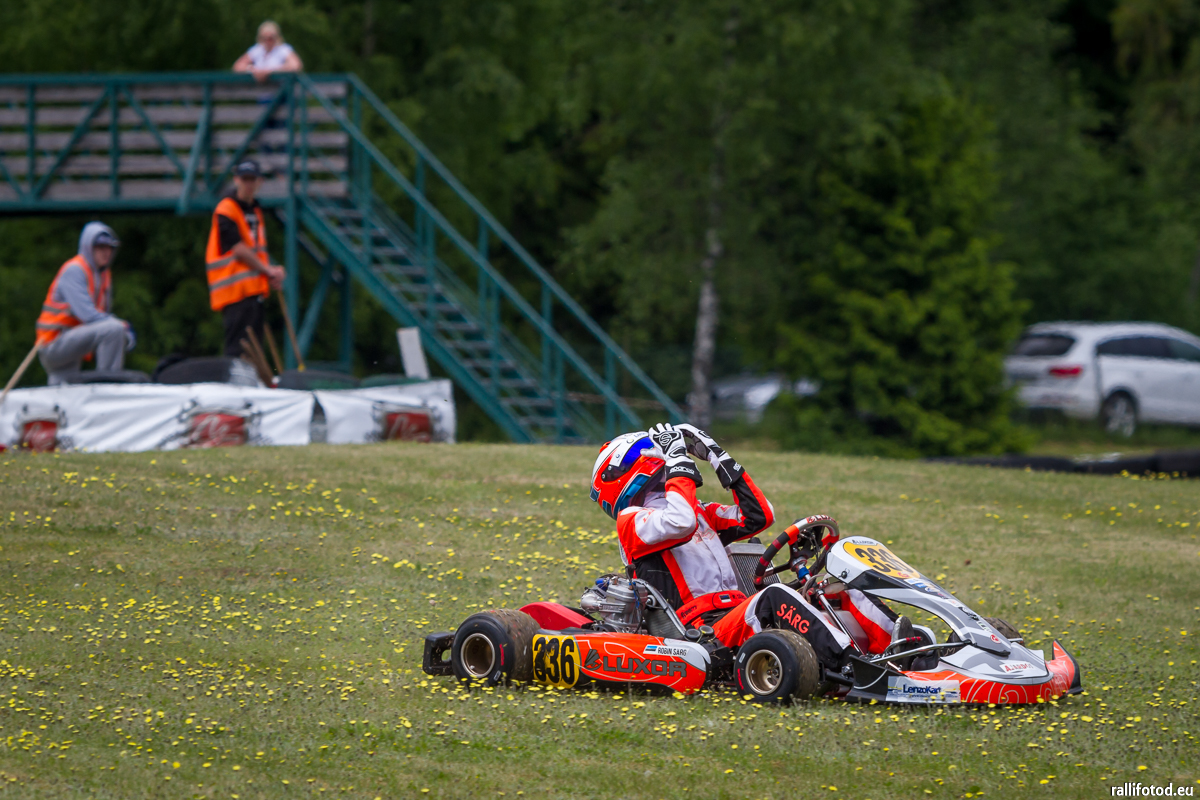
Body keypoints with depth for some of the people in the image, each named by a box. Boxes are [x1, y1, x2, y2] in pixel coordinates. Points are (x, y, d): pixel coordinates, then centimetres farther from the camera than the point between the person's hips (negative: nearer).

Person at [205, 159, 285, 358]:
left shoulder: (255, 210, 18)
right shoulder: (226, 210, -10)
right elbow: (239, 251, -14)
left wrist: (273, 274, 2)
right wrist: (268, 270, -8)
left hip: (256, 289, 9)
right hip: (235, 289, -9)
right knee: (238, 348, -12)